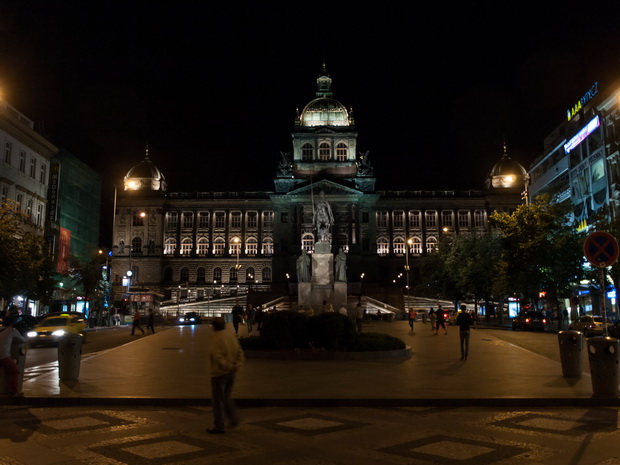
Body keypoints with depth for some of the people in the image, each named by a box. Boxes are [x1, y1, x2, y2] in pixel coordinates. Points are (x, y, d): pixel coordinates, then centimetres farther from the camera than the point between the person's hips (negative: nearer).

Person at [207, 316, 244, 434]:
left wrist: (228, 366, -16)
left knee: (217, 400, 2)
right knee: (226, 397, 22)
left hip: (219, 373, -7)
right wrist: (237, 365, -6)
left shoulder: (216, 338, -16)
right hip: (231, 373, 7)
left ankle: (219, 426, 7)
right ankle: (233, 419, 19)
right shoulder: (232, 337, 7)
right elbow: (240, 353, 4)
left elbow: (218, 357, -24)